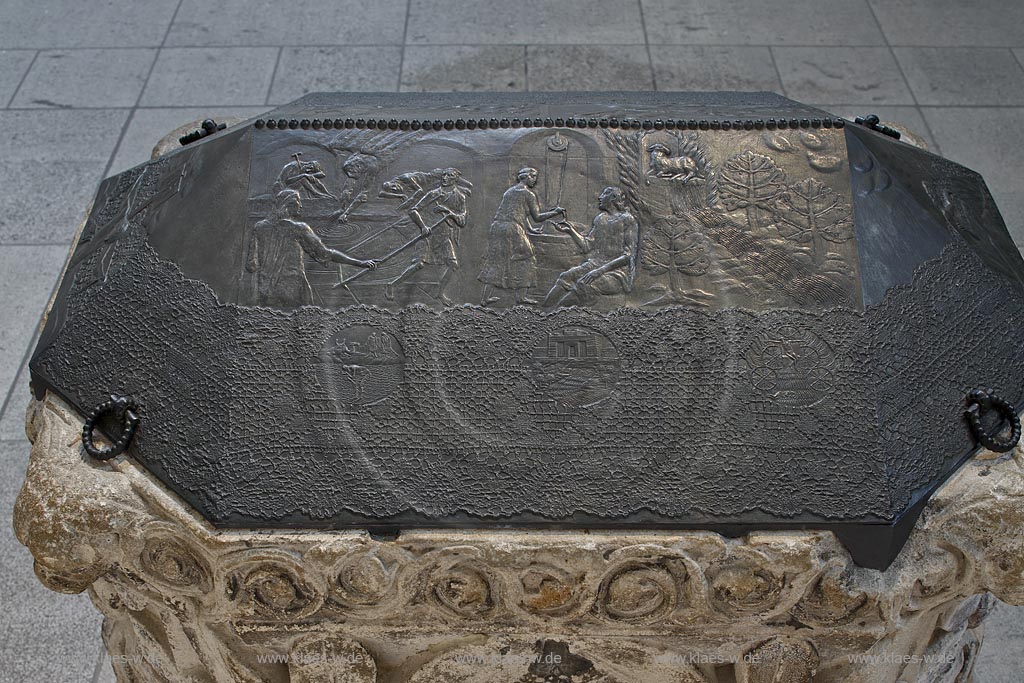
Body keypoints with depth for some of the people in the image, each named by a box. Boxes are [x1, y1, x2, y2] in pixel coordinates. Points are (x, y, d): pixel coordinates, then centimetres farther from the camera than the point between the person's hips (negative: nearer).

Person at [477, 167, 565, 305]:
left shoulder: (509, 191, 25)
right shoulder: (528, 194, 2)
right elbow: (537, 217, 1)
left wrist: (530, 229, 33)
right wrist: (555, 213, 9)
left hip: (496, 227, 7)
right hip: (512, 229, -7)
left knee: (495, 261, 10)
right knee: (524, 260, 6)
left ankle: (485, 296, 8)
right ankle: (521, 296, 1)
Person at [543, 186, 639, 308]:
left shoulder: (627, 220, -4)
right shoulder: (600, 219, 18)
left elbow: (628, 255, -13)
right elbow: (586, 247, 16)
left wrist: (601, 270, -22)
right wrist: (571, 231, 2)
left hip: (618, 271, -6)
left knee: (584, 285, -32)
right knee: (565, 278, -22)